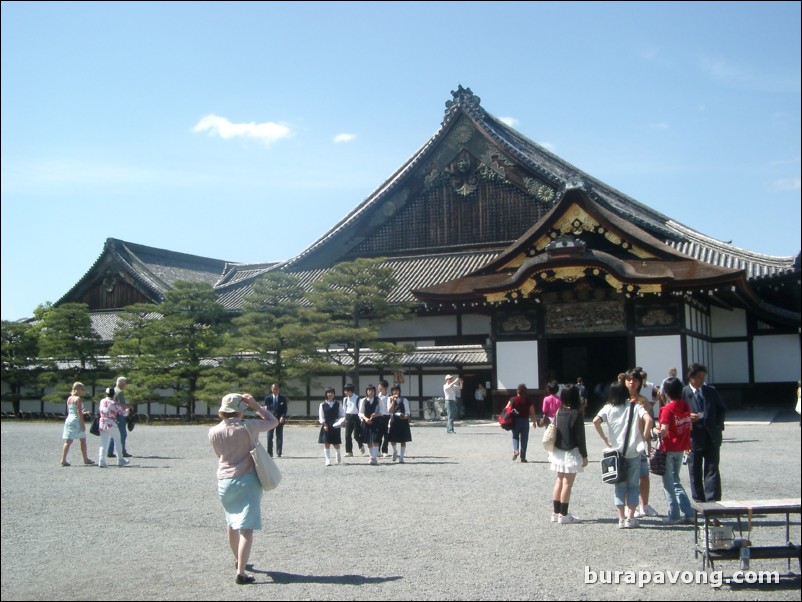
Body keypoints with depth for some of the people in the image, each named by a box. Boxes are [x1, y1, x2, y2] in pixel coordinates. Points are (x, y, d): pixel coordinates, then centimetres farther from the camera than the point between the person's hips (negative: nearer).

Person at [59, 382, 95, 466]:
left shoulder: (69, 398, 12)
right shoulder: (78, 399, -12)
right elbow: (79, 412, -17)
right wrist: (82, 424, -15)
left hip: (69, 420, 7)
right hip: (76, 421, -7)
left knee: (68, 441, 2)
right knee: (83, 440, 8)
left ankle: (63, 459, -8)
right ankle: (85, 459, 17)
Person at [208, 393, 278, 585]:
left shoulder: (213, 432, -4)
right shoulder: (248, 428, -13)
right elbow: (273, 421, -1)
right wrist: (256, 406, -2)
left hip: (224, 481, 5)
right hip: (247, 480, -4)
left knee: (232, 525, 23)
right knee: (246, 528, -5)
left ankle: (238, 561, 43)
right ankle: (241, 573, -13)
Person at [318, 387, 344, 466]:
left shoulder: (338, 404, 4)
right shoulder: (323, 405, 1)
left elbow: (342, 415, 5)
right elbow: (321, 416, -1)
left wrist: (339, 422, -11)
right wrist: (324, 425, -12)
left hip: (335, 426, 1)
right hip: (326, 427, -1)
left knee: (336, 443, 5)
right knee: (326, 443, -5)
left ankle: (338, 454, 37)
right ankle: (328, 460, 0)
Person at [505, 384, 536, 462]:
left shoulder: (513, 400, -3)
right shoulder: (529, 401, -4)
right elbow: (532, 412, -5)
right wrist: (534, 421, 6)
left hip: (515, 421, 0)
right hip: (525, 421, 0)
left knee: (515, 436, 15)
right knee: (524, 439, 7)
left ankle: (515, 450, -11)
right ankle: (523, 457, 8)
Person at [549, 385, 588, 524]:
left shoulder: (559, 412, 4)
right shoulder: (577, 414, -14)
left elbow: (555, 431, 9)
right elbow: (580, 436, -14)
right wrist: (584, 455, -8)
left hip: (558, 452, 7)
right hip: (571, 453, -7)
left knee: (559, 481, 14)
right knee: (568, 483, -2)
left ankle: (555, 513, 20)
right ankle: (563, 515, 1)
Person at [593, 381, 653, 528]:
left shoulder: (608, 408, 2)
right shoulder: (635, 406, 0)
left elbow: (596, 421, -12)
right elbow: (649, 420, -16)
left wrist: (605, 439, -2)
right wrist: (643, 437, -5)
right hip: (633, 452, -1)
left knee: (619, 486, 9)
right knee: (633, 485, 8)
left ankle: (621, 518, 5)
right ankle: (630, 518, 5)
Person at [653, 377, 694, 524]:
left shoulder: (667, 409, -18)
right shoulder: (685, 406, 3)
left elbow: (664, 432, -23)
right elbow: (690, 427, 11)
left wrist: (655, 430, -5)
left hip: (669, 449, -7)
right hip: (681, 449, 7)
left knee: (668, 483, 5)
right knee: (675, 481, 18)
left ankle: (674, 515, 8)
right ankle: (688, 513, 12)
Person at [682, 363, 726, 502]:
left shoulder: (711, 391, 7)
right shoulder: (683, 393, -3)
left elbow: (722, 409, 16)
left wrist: (718, 425, 2)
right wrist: (688, 417, -21)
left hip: (712, 436, 1)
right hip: (693, 437, -1)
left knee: (712, 470, -2)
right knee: (695, 471, 7)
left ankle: (713, 501, -3)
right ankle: (699, 502, 16)